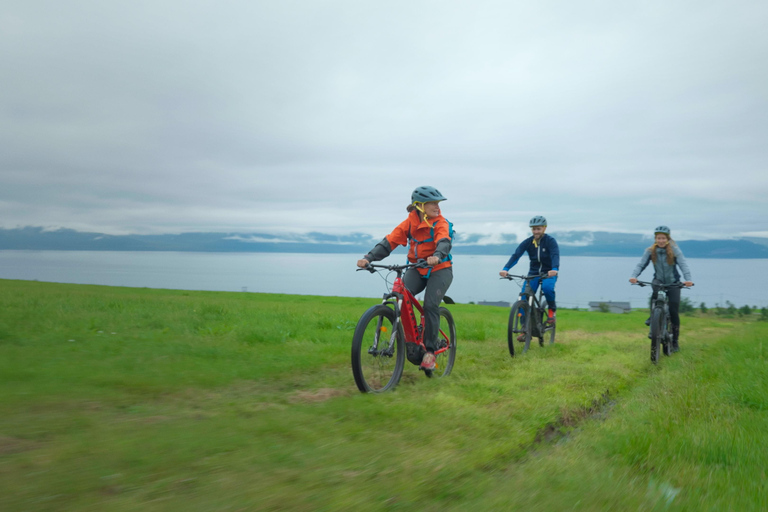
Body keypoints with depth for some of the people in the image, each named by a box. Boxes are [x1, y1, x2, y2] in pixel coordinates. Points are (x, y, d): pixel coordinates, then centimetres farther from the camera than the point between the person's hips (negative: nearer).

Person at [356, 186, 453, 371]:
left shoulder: (440, 223, -11)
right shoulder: (410, 222, -3)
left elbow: (444, 242, -30)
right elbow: (389, 241, -12)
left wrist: (437, 256, -54)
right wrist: (368, 258, -27)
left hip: (439, 269, -3)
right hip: (417, 269, 3)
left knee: (430, 305, -19)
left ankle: (430, 351, -4)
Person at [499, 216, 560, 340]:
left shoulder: (550, 241, -12)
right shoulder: (527, 242, -5)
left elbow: (555, 255, -29)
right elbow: (516, 255, -18)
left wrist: (555, 269, -50)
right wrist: (506, 269, -36)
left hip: (549, 273, -3)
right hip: (533, 273, 3)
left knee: (547, 287, -36)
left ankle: (552, 308, -4)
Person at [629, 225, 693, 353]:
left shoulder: (675, 250, -13)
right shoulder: (650, 251, -8)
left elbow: (683, 265, -24)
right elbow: (641, 264, -16)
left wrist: (688, 279, -42)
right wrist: (634, 276, -36)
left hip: (673, 283, -1)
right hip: (659, 281, 1)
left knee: (674, 311, -4)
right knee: (655, 292, -36)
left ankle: (675, 341, 12)